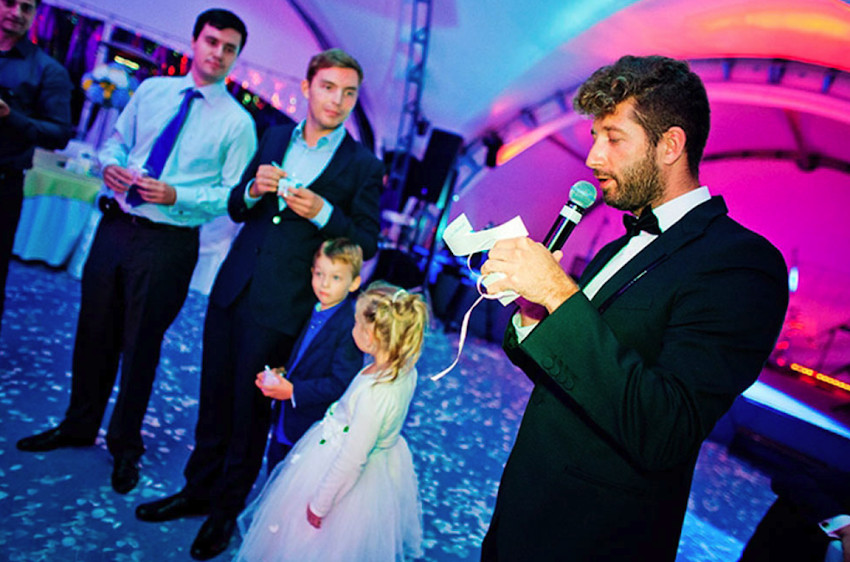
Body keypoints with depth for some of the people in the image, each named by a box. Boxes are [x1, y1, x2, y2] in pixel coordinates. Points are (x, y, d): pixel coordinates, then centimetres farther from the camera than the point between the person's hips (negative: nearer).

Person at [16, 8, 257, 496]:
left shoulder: (238, 122, -6)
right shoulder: (152, 90, 8)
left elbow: (235, 196, -8)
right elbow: (116, 142, 16)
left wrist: (176, 196, -20)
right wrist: (111, 166, -6)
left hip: (168, 243, -4)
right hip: (116, 225, 5)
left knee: (141, 344, 6)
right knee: (94, 330, 15)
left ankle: (125, 446, 28)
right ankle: (79, 425, 38)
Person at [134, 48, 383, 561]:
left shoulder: (363, 166, -4)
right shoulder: (275, 138, 10)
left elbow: (366, 242, -4)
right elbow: (236, 209, 14)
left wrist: (322, 212, -20)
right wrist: (254, 190, -8)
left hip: (281, 306, -4)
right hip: (232, 288, 5)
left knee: (250, 408, 6)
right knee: (214, 395, 15)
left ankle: (225, 511, 26)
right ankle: (198, 490, 34)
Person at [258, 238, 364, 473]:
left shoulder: (351, 327, -24)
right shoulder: (315, 311, 2)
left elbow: (341, 384, -27)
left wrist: (294, 391, -26)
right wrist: (279, 374, 0)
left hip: (314, 431, -8)